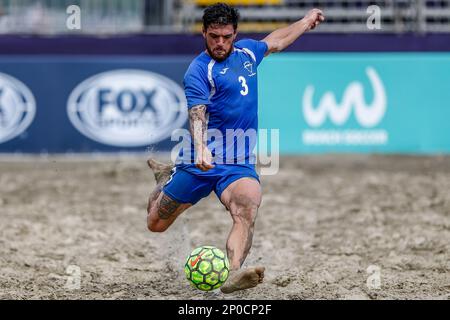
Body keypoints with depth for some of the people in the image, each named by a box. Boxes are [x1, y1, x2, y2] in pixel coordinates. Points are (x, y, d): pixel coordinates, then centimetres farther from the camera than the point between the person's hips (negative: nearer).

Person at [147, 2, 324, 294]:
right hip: (201, 161, -3)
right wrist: (201, 148, -45)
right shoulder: (199, 70, -11)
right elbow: (197, 115, -26)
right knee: (157, 225, 9)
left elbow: (274, 42, 34)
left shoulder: (246, 51, 10)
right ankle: (167, 178, 43)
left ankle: (233, 274, -51)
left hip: (240, 164, 3)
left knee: (247, 212, -29)